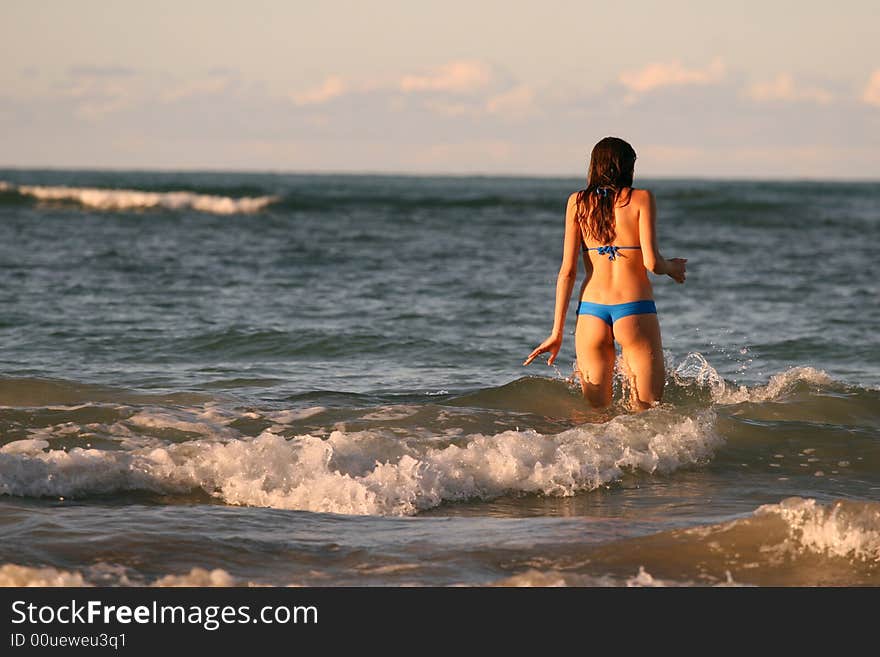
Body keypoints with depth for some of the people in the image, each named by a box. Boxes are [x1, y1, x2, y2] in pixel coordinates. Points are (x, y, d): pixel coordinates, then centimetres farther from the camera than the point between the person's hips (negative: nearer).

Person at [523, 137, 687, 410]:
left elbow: (568, 270, 4)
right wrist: (673, 268, 15)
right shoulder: (641, 199, -1)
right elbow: (651, 263, -9)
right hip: (635, 311, -3)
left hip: (591, 312, 3)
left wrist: (557, 332, 6)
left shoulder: (577, 202, 7)